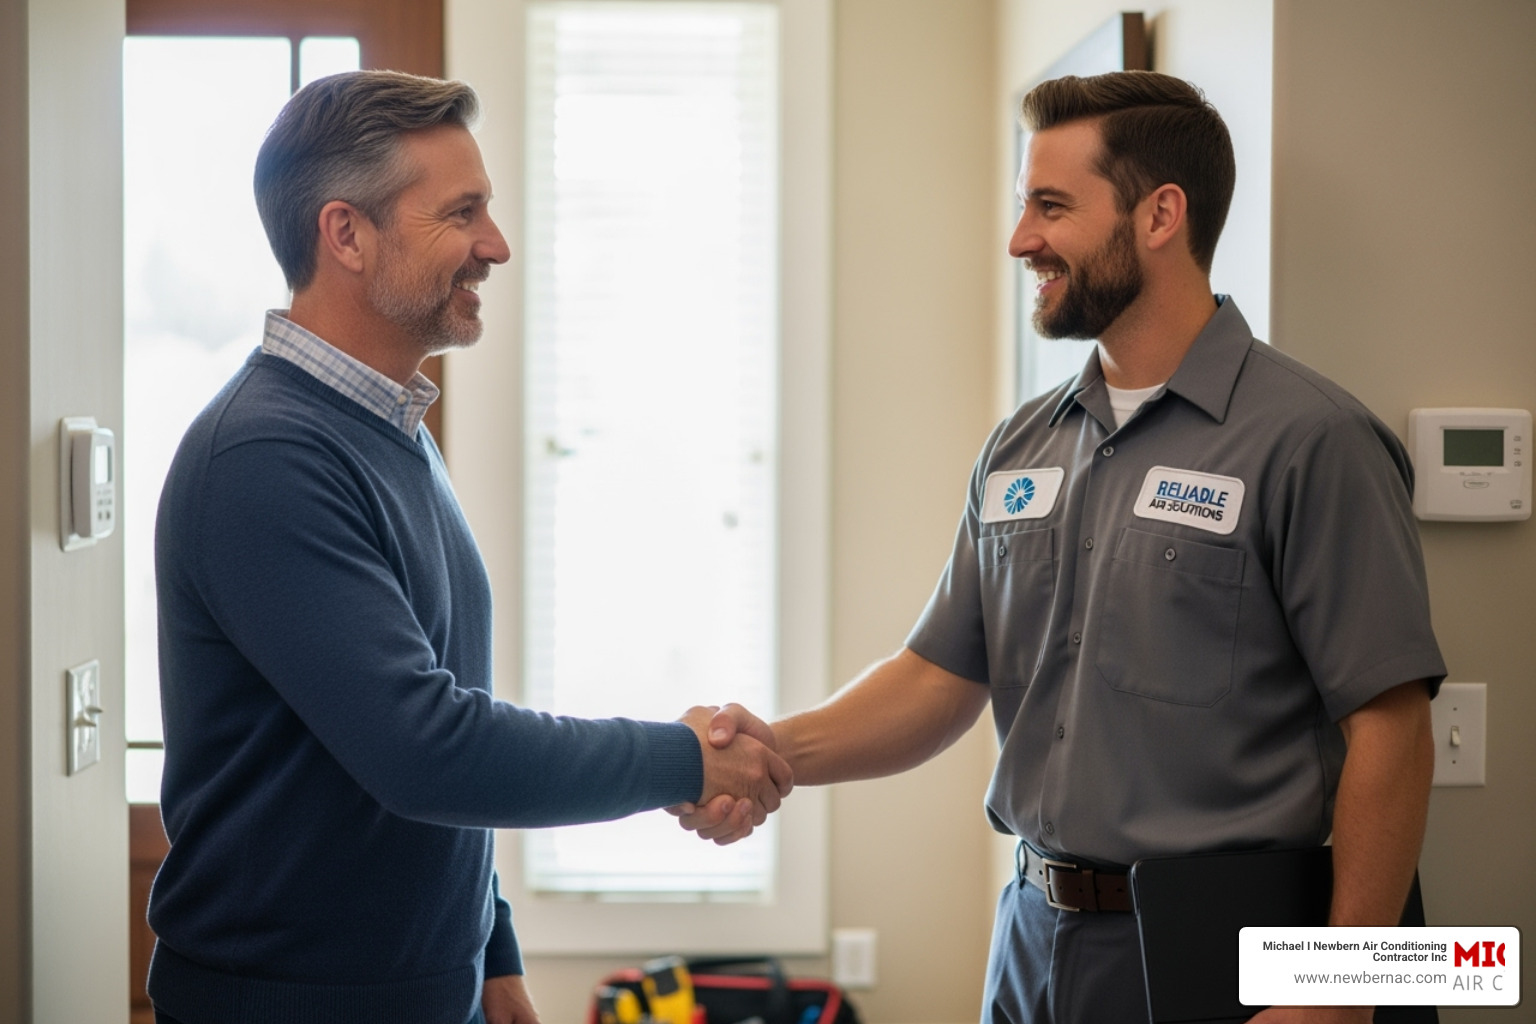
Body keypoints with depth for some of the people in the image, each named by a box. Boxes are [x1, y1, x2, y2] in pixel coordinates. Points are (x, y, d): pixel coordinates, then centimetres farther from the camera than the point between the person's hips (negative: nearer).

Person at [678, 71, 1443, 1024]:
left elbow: (1389, 730, -15)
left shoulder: (1312, 438, -12)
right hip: (1035, 943, 6)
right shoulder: (1020, 448, 9)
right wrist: (778, 750, -8)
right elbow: (940, 676, 10)